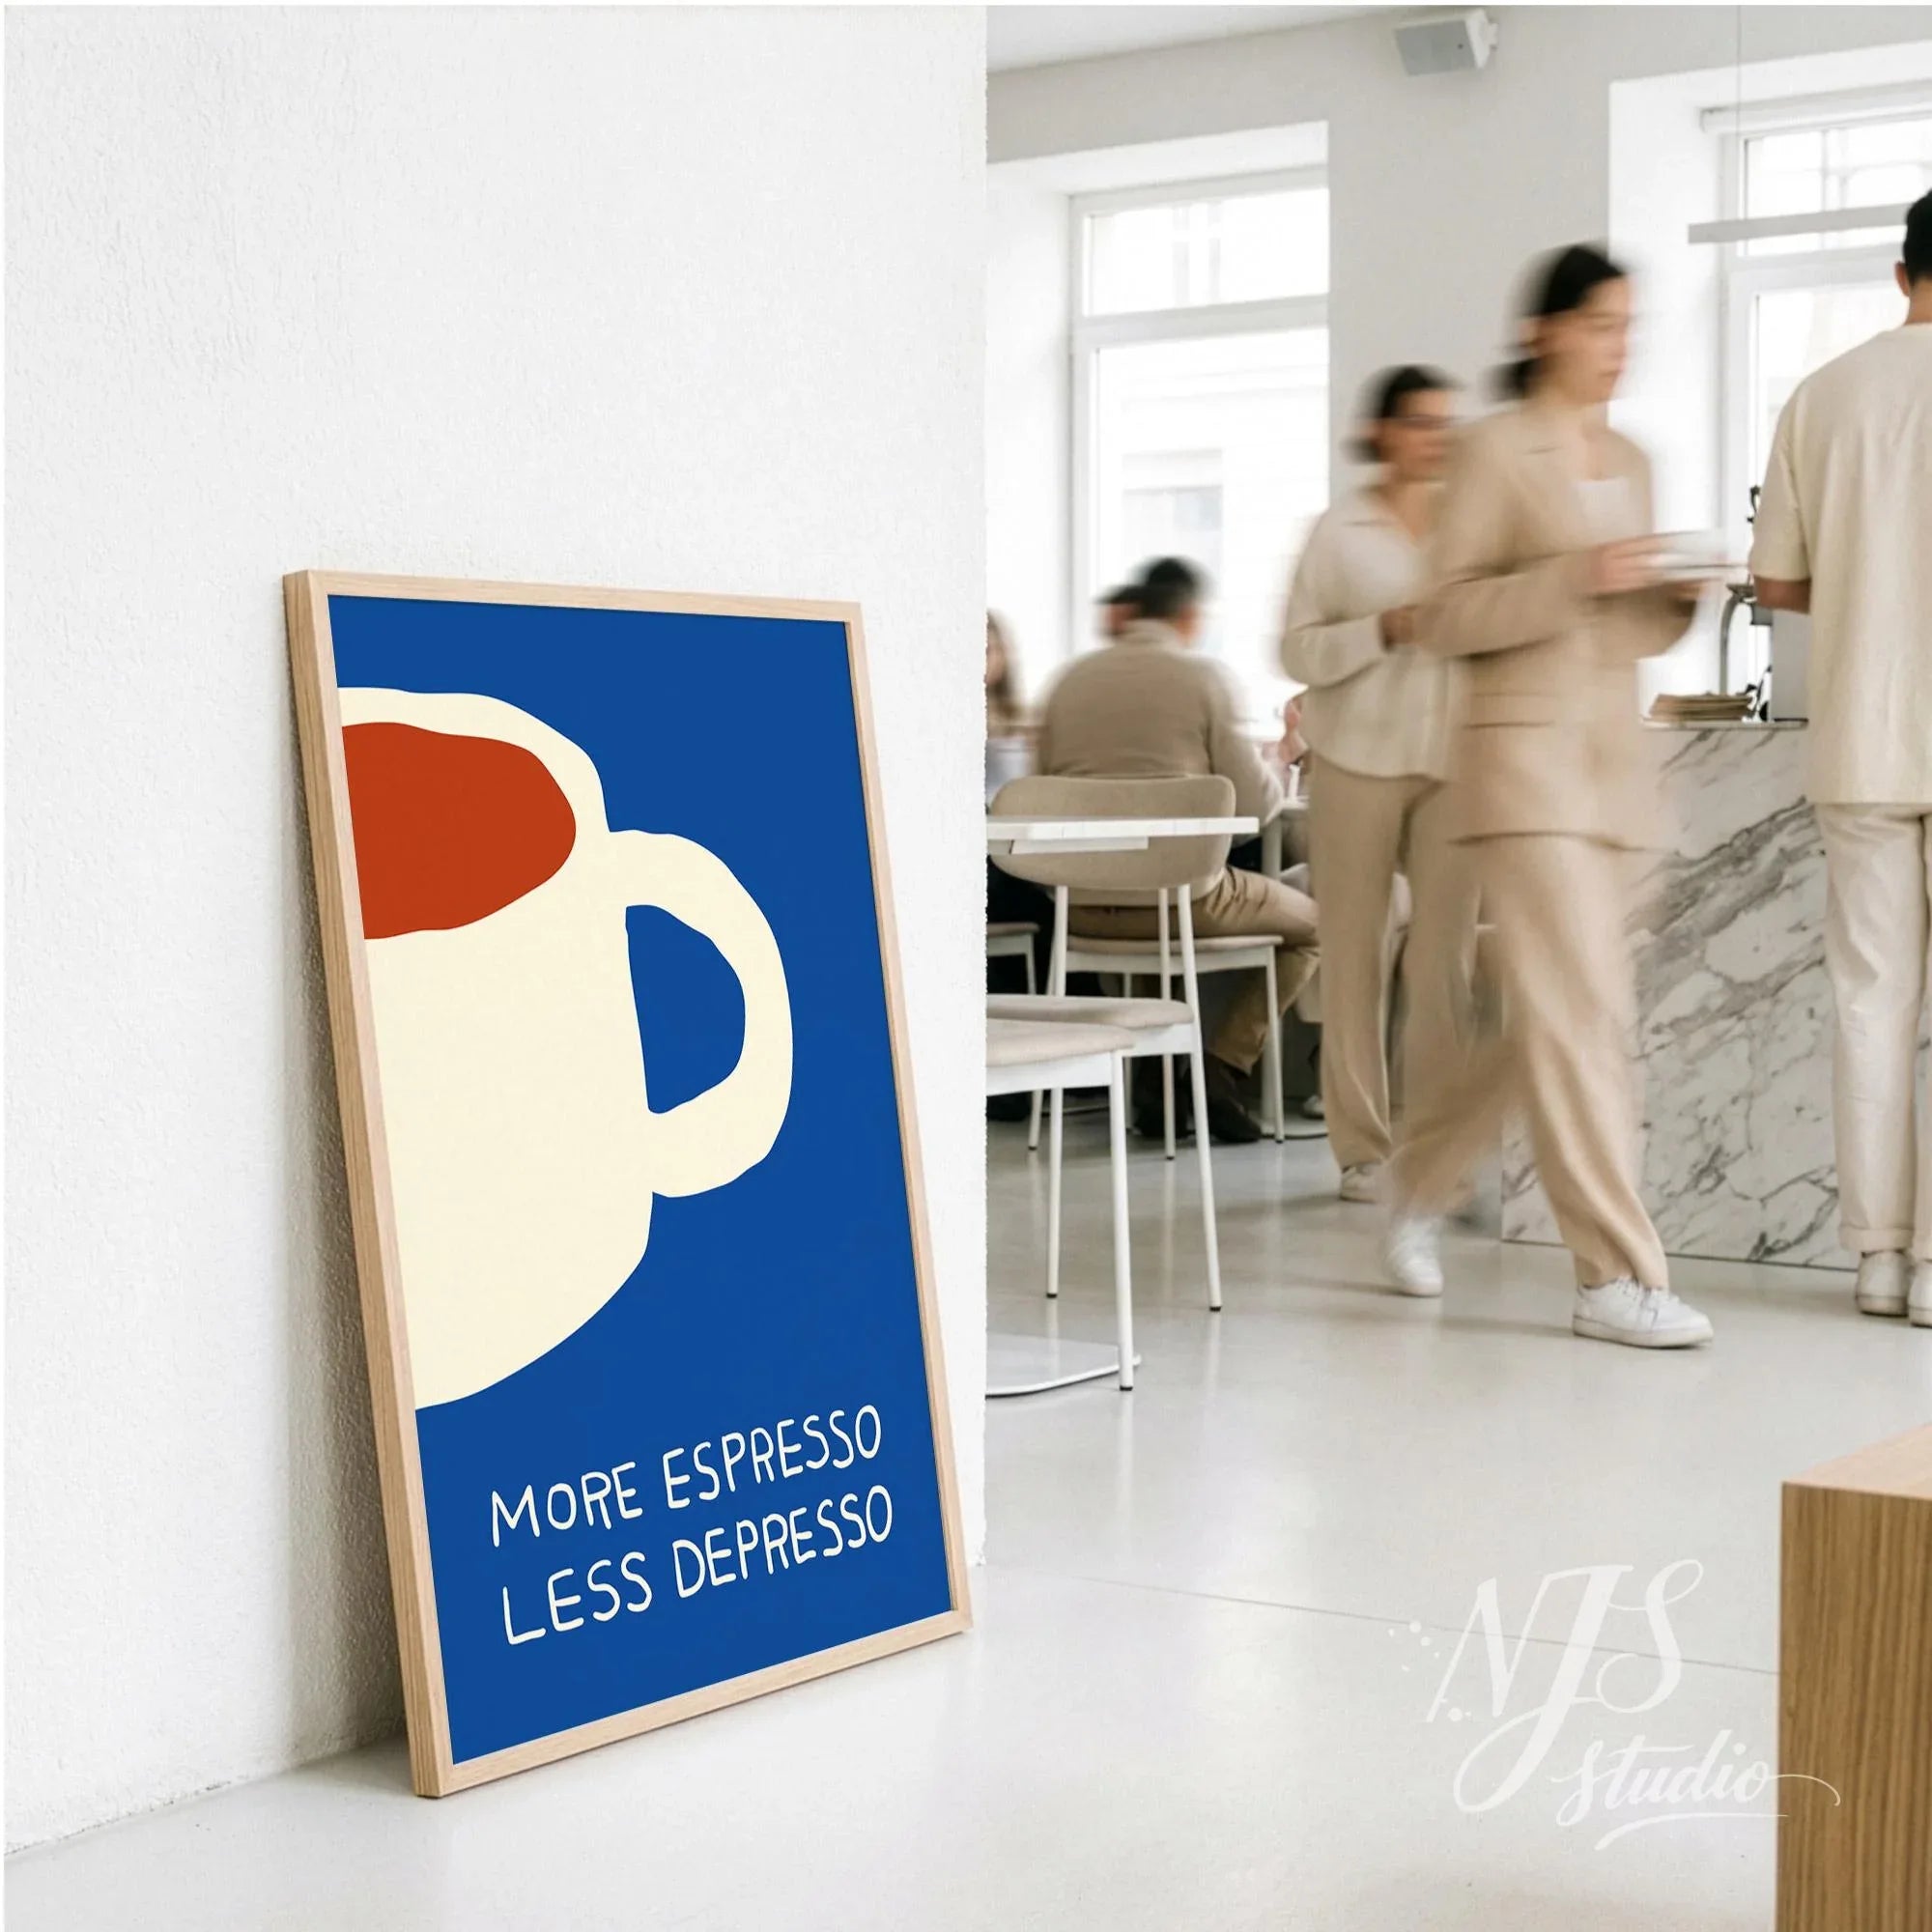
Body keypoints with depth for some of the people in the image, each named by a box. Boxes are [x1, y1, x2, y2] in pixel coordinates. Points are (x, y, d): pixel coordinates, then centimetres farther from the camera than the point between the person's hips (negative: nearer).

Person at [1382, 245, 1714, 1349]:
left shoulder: (1632, 462, 17)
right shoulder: (1498, 450, -3)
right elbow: (1446, 617, -8)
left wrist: (1677, 593, 1)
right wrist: (1577, 577, -18)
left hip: (1615, 761, 7)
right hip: (1527, 752, -7)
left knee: (1563, 1019, 10)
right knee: (1581, 1014, -11)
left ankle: (1423, 1183, 29)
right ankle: (1618, 1278, -9)